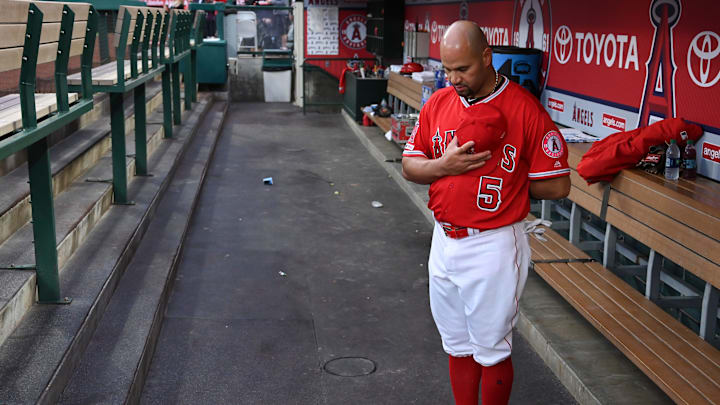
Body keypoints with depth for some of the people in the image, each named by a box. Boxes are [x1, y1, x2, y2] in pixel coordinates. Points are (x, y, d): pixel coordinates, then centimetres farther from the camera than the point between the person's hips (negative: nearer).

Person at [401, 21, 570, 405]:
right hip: (444, 242, 6)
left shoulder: (525, 109, -14)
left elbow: (556, 186, -12)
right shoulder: (438, 103, 3)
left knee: (491, 352, 8)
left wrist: (503, 182, -9)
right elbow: (409, 165, 7)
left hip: (494, 247, -5)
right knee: (458, 346, 19)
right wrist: (444, 166, -12)